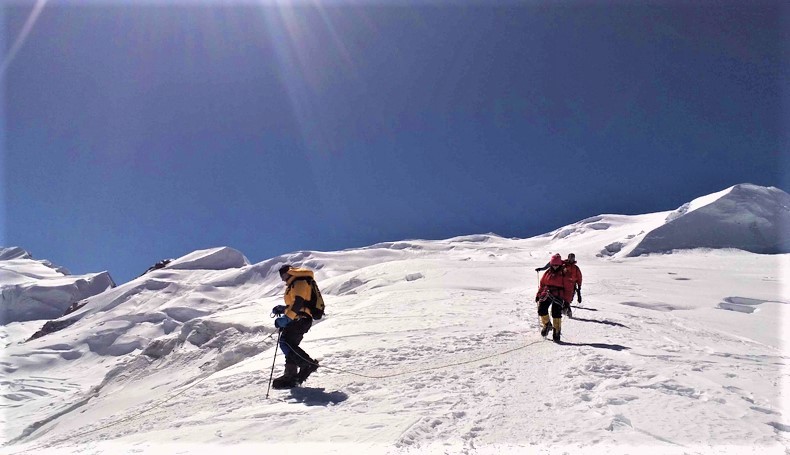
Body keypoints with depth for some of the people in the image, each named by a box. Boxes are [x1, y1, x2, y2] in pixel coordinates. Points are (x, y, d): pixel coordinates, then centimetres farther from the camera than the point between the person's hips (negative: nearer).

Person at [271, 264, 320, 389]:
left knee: (286, 343, -19)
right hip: (297, 320, 11)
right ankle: (291, 375, 10)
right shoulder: (293, 284, 26)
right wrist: (283, 309, 15)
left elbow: (298, 303, -21)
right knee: (289, 345, 8)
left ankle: (309, 364, -17)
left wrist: (286, 318, -27)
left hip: (301, 320, -11)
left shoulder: (300, 282, -7)